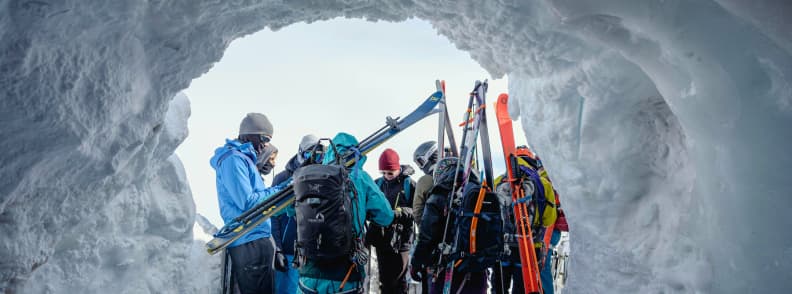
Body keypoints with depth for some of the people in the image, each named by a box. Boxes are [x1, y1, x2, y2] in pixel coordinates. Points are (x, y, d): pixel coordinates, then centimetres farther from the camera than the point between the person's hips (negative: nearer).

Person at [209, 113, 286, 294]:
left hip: (254, 240, 10)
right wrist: (280, 191, -9)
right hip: (250, 243, -10)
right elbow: (247, 202, -18)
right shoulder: (233, 159, -11)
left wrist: (281, 188, 10)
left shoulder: (244, 159, 20)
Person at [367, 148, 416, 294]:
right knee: (384, 279, 12)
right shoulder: (377, 183, 8)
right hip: (381, 239, 4)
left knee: (399, 280, 1)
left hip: (401, 240, -4)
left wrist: (402, 211, -23)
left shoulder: (409, 184, -4)